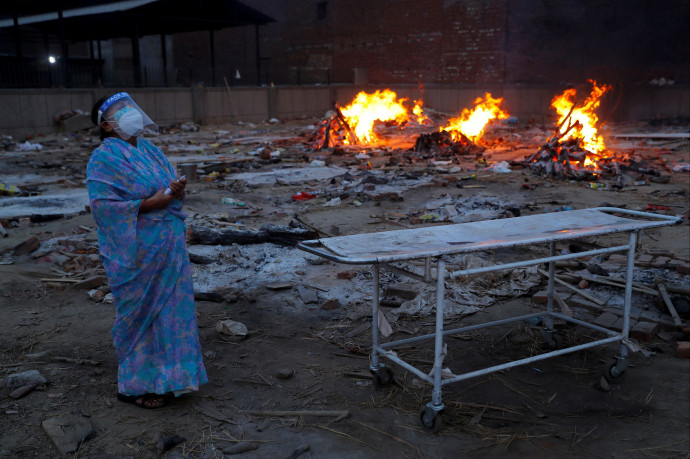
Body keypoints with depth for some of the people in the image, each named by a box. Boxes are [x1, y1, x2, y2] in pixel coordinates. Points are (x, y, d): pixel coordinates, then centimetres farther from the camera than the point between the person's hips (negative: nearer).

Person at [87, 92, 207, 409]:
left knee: (171, 308, 13)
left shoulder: (150, 150, 12)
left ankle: (164, 377, 29)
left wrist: (177, 190, -5)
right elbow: (102, 204, -18)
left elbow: (169, 187, 19)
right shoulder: (104, 159, -11)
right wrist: (148, 204, -20)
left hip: (169, 245, 8)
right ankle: (134, 385, 19)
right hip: (136, 251, -8)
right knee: (139, 314, 2)